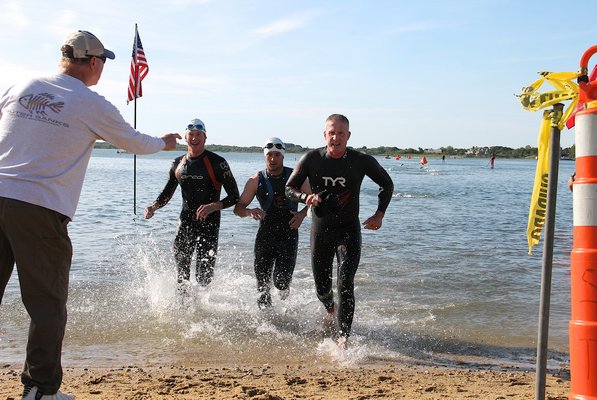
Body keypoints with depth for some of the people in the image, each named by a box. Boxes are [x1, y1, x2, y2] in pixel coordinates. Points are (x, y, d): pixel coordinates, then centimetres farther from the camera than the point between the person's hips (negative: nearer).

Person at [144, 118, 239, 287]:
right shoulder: (178, 163, 9)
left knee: (204, 276, -5)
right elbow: (167, 193, 21)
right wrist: (154, 207, 2)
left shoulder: (217, 163, -7)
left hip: (209, 223, -4)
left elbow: (234, 196, -8)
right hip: (186, 221, 4)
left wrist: (213, 206, -23)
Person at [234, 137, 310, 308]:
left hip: (289, 235, -1)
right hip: (265, 235, 1)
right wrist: (250, 212, -20)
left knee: (281, 280, -8)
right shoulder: (257, 181, 1)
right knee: (262, 281, 1)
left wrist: (302, 213, -11)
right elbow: (238, 208, 2)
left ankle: (283, 287, 30)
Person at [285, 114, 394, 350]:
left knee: (345, 284, -18)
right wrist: (307, 197, -22)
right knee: (322, 288, 12)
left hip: (348, 231, -2)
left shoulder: (361, 161, -10)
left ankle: (343, 337, -12)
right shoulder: (311, 159, -8)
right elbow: (289, 189, -1)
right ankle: (330, 309, 48)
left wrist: (379, 214, -4)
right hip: (320, 231, 2)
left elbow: (387, 184, 7)